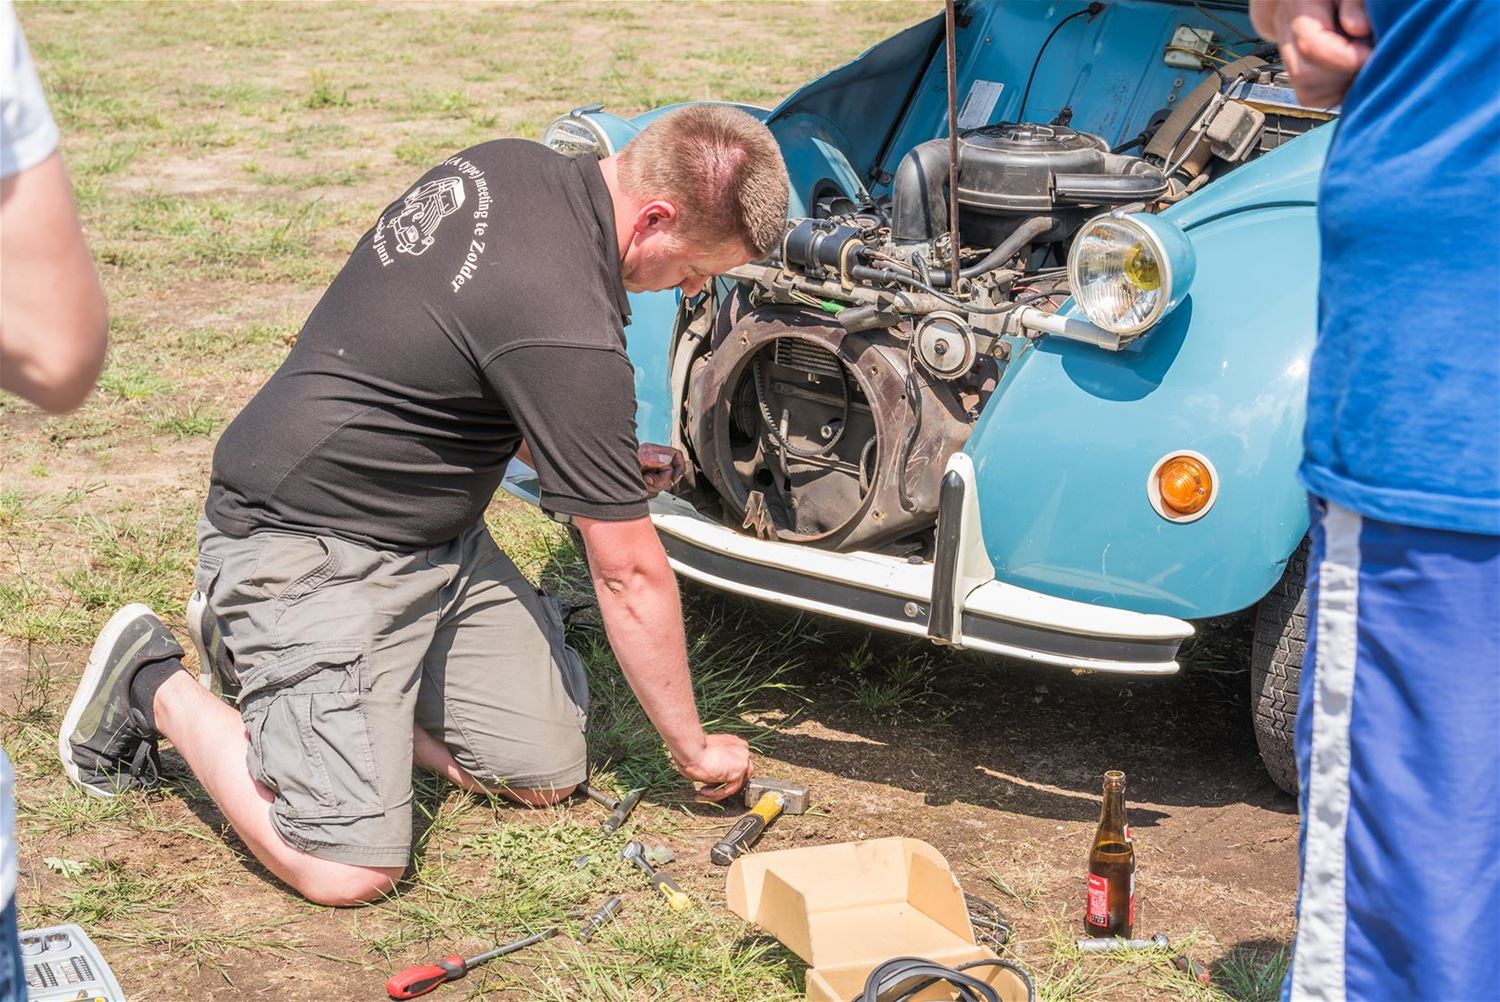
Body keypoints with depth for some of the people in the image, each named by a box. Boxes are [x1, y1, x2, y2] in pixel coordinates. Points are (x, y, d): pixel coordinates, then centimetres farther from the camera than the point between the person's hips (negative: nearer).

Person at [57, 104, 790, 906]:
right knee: (348, 870, -17)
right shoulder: (568, 330, -28)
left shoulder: (505, 164, -2)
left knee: (547, 774, 6)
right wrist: (693, 749, -3)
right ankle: (156, 685, 6)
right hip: (306, 546, -10)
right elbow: (629, 575, -17)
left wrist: (600, 463, 5)